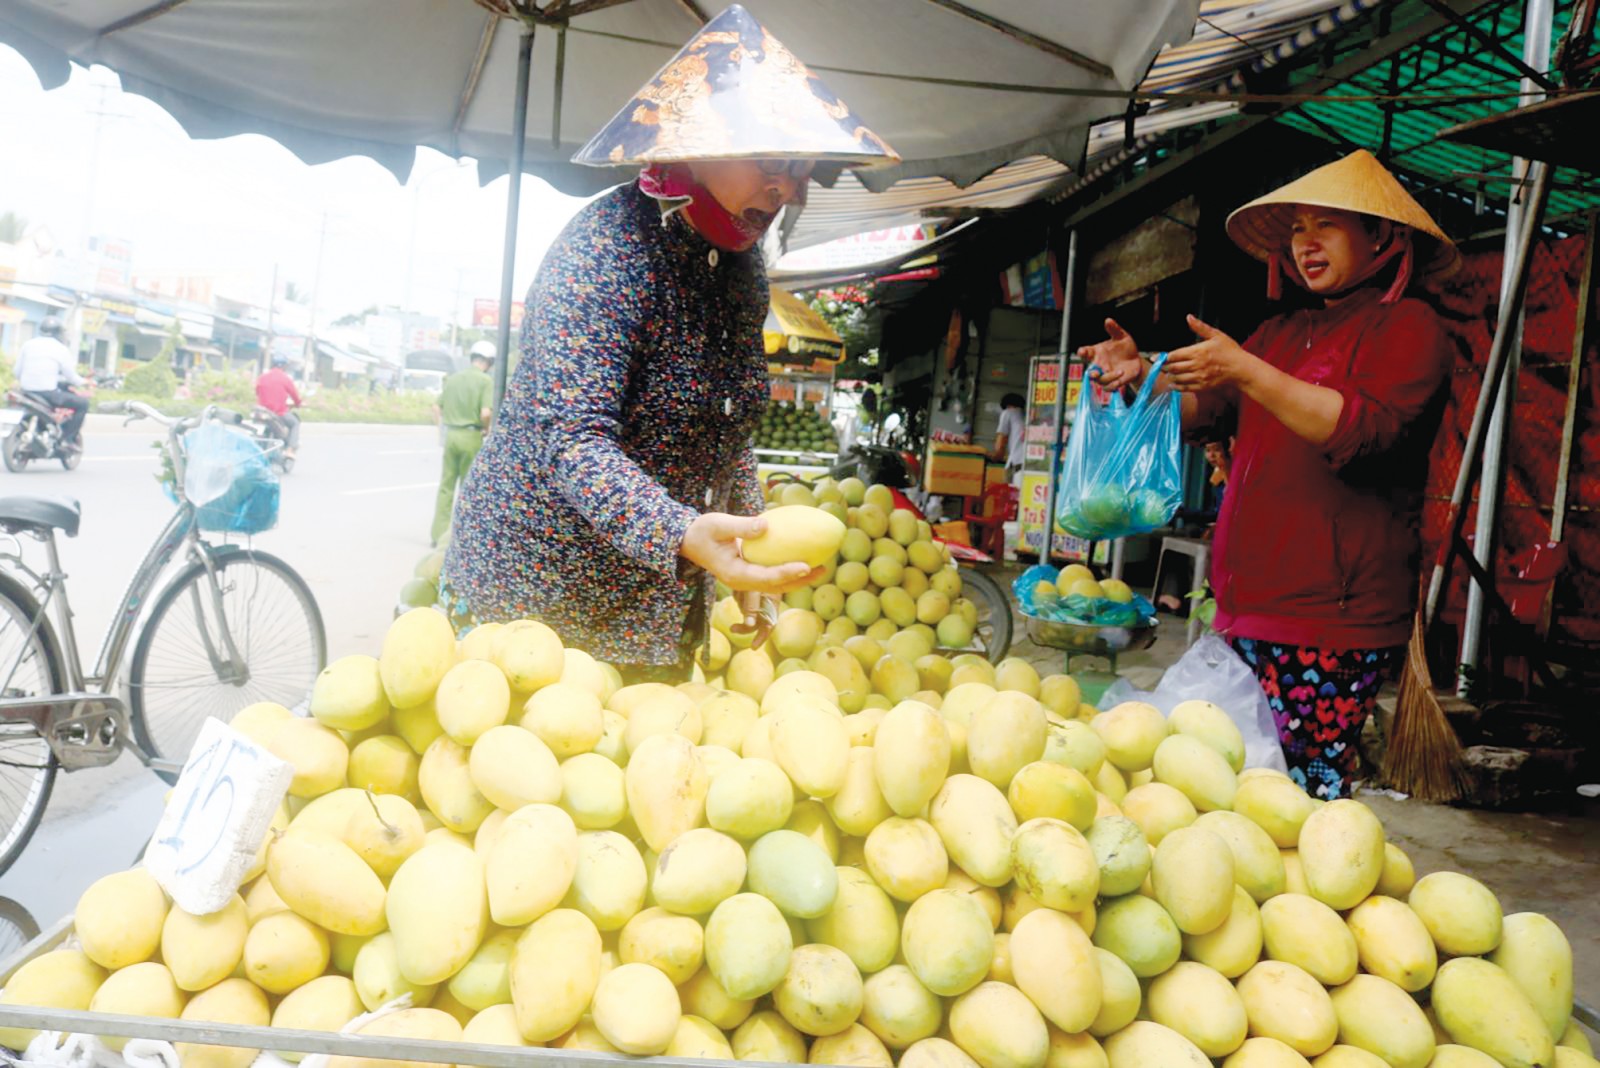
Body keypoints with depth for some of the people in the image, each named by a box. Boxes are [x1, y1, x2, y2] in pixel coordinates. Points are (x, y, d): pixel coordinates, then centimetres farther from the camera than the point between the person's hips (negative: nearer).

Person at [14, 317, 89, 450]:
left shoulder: (27, 344, 10)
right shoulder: (61, 349, -4)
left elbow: (18, 371, 11)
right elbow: (71, 377, -1)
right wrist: (83, 382, 19)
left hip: (27, 391, 6)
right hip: (48, 392, -6)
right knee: (83, 403, 6)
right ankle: (68, 438, -2)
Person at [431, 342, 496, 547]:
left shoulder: (453, 378, 10)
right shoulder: (486, 380, -9)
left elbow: (437, 407, 8)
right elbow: (485, 413, -20)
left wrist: (443, 428, 16)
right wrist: (486, 430, -2)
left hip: (451, 435, 5)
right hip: (472, 436, -5)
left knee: (446, 486, 11)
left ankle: (438, 534, 13)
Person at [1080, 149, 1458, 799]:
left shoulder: (1407, 326, 1)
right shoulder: (1279, 335, 23)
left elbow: (1364, 431, -15)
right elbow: (1200, 411, 18)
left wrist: (1244, 372, -21)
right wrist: (1140, 375, -1)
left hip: (1333, 618, -6)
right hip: (1252, 603, 7)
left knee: (1309, 785, -9)